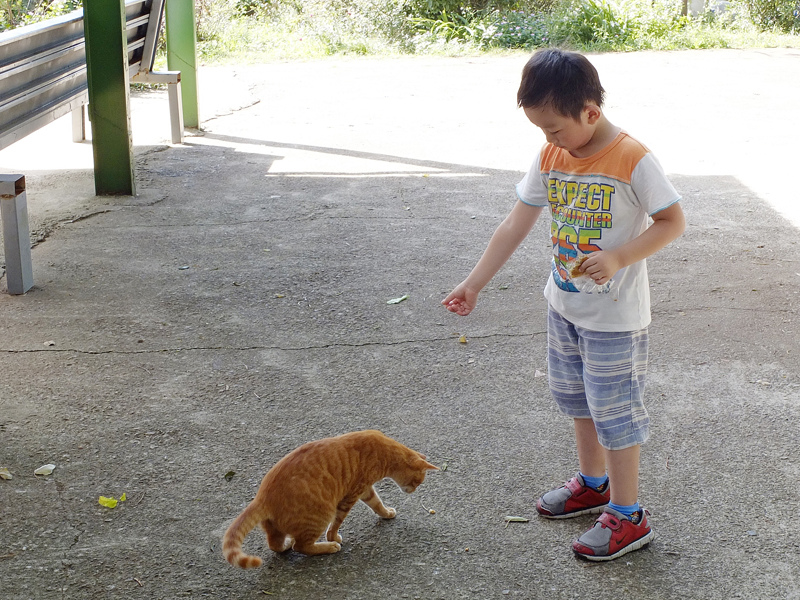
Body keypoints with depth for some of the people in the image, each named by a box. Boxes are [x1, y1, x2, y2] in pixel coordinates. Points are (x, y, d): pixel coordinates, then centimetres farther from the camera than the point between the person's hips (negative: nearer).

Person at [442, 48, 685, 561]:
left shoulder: (633, 159, -22)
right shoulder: (550, 156, -3)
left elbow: (673, 221, -16)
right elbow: (517, 224, 2)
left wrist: (618, 258, -29)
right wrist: (473, 285, 1)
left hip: (615, 316, -7)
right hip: (564, 305, 7)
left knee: (614, 412, 3)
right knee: (578, 400, 21)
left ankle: (628, 516, 18)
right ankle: (594, 485, 42)